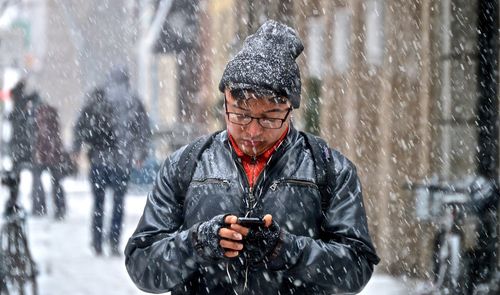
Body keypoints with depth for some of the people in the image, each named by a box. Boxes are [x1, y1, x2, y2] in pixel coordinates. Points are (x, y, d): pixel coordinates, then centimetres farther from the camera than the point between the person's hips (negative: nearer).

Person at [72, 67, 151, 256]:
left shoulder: (97, 98, -1)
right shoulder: (134, 102, 2)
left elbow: (82, 123, -3)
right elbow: (144, 131, 5)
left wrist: (76, 148, 4)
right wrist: (141, 154, 15)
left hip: (99, 157, 0)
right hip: (123, 159, 0)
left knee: (98, 202, 9)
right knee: (119, 201, 8)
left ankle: (97, 244, 6)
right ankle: (114, 243, 0)